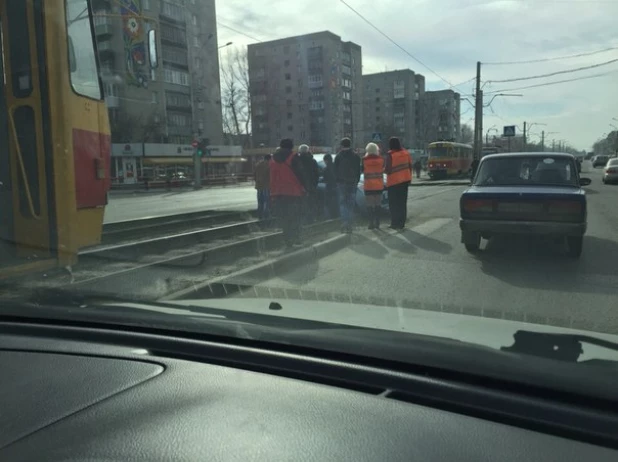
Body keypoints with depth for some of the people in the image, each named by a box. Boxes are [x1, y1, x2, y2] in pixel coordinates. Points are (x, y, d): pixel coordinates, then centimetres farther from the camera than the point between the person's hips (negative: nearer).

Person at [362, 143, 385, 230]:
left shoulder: (364, 160, -9)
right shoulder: (381, 159, -2)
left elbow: (362, 170, 2)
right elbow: (383, 169, 11)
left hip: (369, 185, -2)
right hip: (379, 185, 3)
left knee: (369, 204, 3)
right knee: (377, 204, 9)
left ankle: (371, 223, -1)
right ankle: (377, 223, 9)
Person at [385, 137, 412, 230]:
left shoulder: (390, 155, -15)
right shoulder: (405, 152, 3)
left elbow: (388, 170, -19)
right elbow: (410, 166, 7)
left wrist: (384, 169, 2)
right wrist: (409, 177, 16)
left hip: (394, 182, -6)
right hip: (405, 180, 6)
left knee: (394, 203, 3)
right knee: (403, 203, 12)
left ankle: (395, 223, 2)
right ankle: (402, 223, 16)